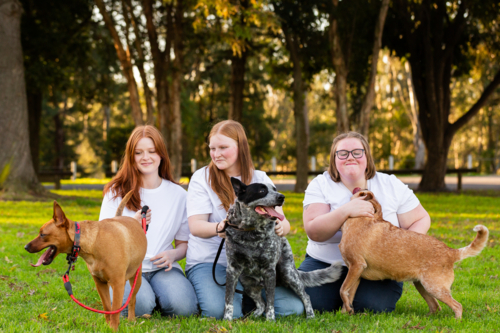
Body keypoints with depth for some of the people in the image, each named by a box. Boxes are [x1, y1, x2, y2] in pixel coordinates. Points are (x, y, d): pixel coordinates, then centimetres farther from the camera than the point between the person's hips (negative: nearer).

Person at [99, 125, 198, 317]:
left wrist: (173, 255, -9)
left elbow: (184, 243, 15)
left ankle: (155, 295, 4)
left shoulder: (178, 194, 10)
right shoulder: (117, 192, 5)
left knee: (184, 306, -29)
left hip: (162, 267, 2)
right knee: (139, 305, -34)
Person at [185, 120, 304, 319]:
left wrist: (281, 226, -27)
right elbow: (195, 226, -10)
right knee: (221, 311, -32)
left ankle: (244, 298, 8)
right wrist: (219, 228, -34)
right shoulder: (202, 178, 1)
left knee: (292, 308, -17)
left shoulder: (260, 179, 9)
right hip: (210, 261, -3)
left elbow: (282, 221, -1)